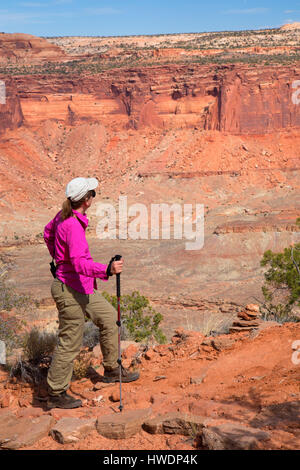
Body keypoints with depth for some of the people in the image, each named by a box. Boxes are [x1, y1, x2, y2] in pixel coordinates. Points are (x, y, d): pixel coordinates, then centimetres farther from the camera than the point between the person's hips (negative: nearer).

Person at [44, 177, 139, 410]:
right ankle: (56, 394, 16)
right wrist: (108, 270, -47)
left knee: (109, 317, 19)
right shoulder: (73, 225, -26)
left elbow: (48, 232, 22)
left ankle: (112, 370, 34)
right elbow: (80, 263, -35)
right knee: (70, 342, 1)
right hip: (70, 289, -10)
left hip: (83, 288, 10)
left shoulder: (65, 215, 2)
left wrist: (61, 259, 31)